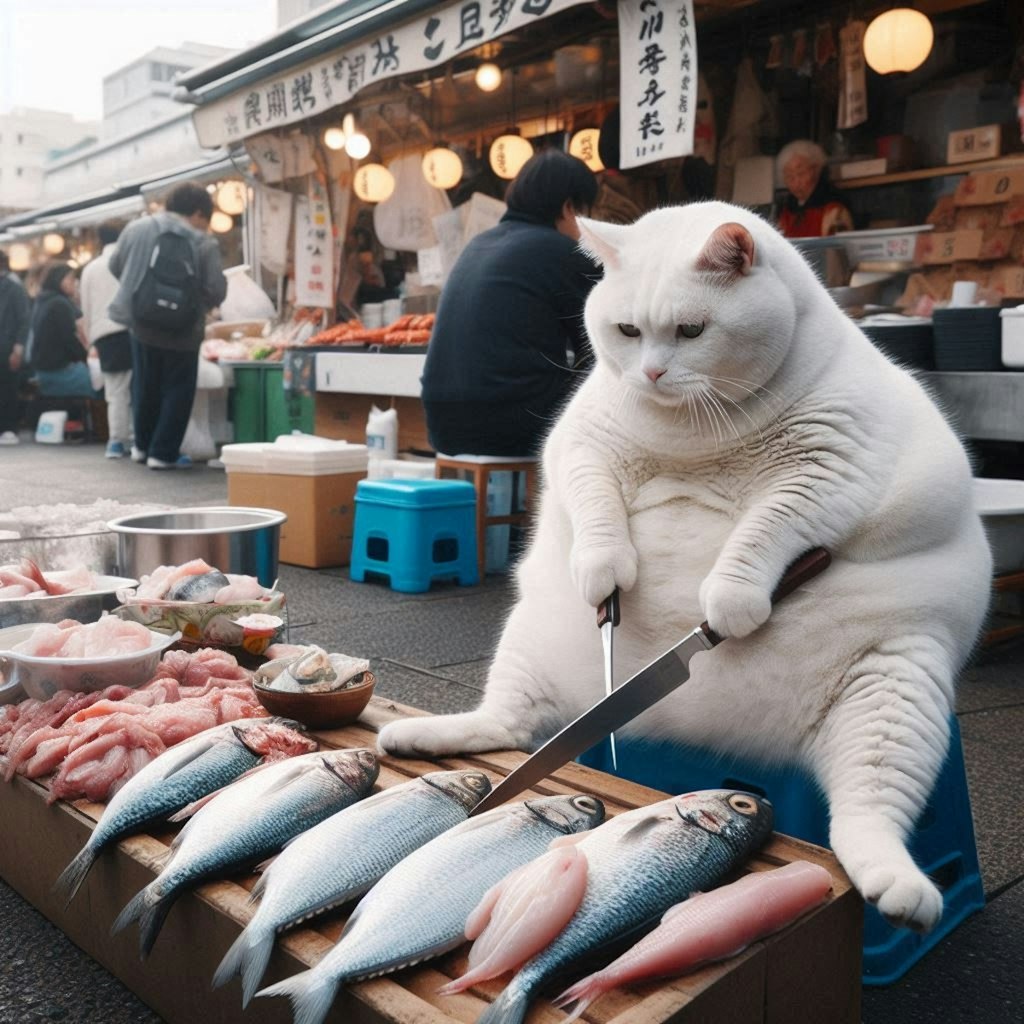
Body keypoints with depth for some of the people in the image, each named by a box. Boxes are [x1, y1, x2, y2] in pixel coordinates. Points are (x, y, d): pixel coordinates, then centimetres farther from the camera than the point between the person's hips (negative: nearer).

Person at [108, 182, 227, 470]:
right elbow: (216, 291, -13)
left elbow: (115, 265, 11)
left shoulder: (137, 228, 1)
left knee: (146, 388, 21)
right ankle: (163, 453, 10)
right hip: (184, 332, -4)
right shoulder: (204, 243, -9)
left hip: (142, 325, 4)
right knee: (177, 391, 10)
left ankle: (142, 445, 34)